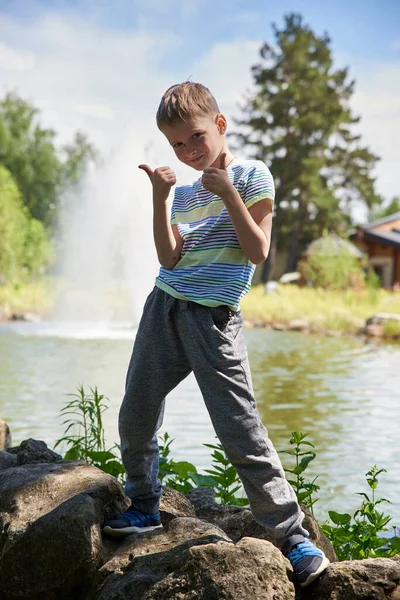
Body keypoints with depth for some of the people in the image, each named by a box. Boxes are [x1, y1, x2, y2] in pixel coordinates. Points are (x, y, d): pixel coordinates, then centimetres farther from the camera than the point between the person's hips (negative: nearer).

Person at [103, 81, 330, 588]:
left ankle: (292, 535, -4)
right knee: (135, 418, 10)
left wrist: (229, 194, -15)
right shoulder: (184, 193, 14)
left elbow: (258, 251, -9)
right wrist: (160, 197, -7)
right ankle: (144, 505, 31)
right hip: (164, 309, 6)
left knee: (241, 431, -12)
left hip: (213, 319, -6)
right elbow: (170, 258, 0)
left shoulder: (252, 176, 0)